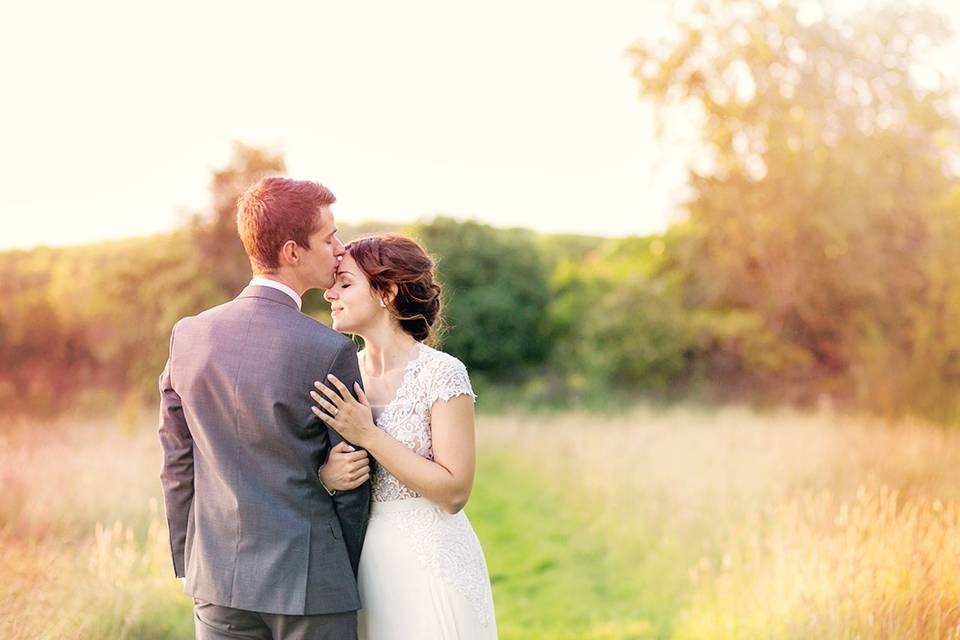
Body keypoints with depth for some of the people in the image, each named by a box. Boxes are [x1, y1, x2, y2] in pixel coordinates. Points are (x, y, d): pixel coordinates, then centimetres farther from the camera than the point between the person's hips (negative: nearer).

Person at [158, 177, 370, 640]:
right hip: (309, 583, -5)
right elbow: (350, 483, -7)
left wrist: (188, 564, 16)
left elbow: (176, 466, 6)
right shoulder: (330, 351, -15)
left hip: (218, 583, 5)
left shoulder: (188, 336, -1)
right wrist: (349, 576, 8)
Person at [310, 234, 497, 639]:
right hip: (363, 560, 5)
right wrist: (325, 476, -12)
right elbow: (317, 464, 11)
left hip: (431, 561, -5)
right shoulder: (339, 375, 3)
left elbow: (455, 492, -16)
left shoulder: (442, 373, -13)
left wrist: (368, 435, -20)